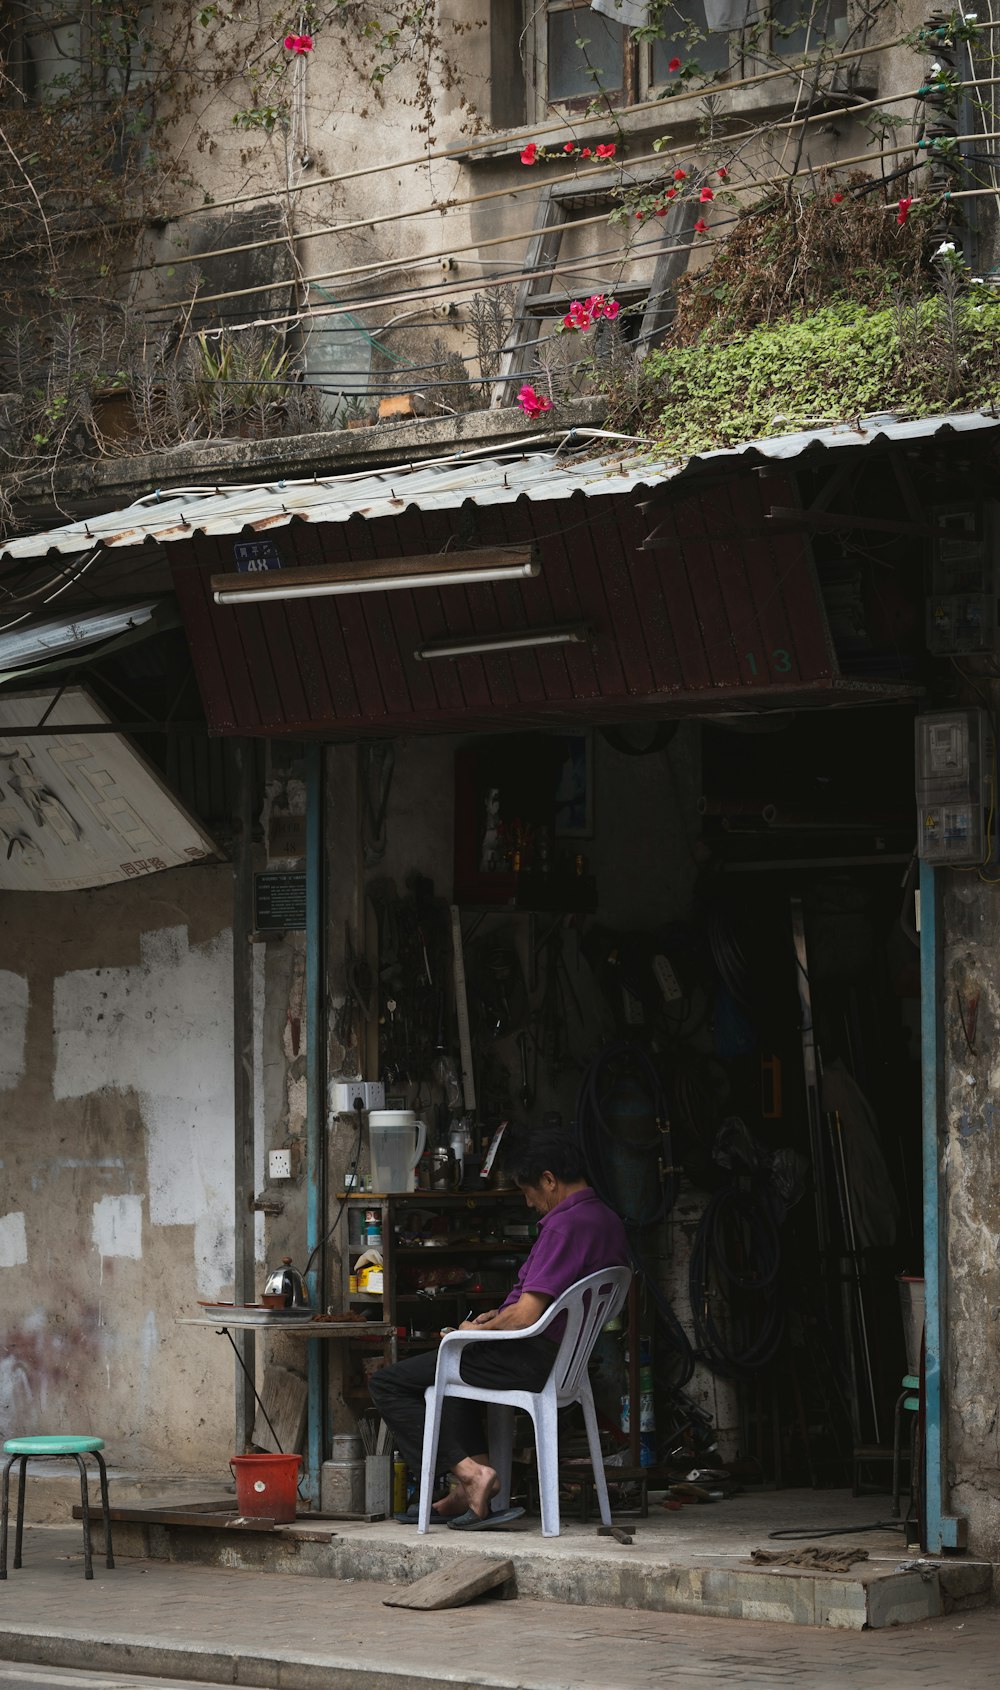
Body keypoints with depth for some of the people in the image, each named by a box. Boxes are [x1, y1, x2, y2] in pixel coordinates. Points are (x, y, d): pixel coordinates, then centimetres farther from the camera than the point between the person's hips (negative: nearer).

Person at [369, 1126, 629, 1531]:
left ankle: (470, 1471, -12)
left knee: (387, 1383, -3)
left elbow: (526, 1316, -25)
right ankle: (469, 1490, 23)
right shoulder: (606, 1220, 9)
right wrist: (500, 1316, 14)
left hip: (531, 1360, -10)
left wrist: (478, 1331, -7)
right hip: (566, 1358, 10)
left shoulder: (566, 1226, -22)